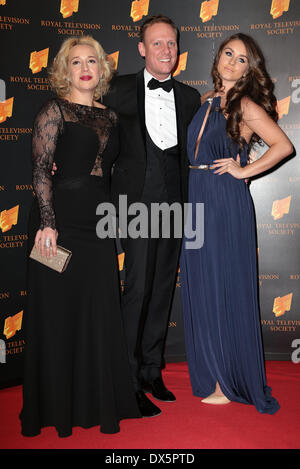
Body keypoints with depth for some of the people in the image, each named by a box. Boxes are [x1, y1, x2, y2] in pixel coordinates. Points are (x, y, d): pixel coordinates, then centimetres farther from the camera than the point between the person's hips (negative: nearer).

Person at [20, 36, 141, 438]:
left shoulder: (110, 116, 15)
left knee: (99, 312, 9)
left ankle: (98, 401, 24)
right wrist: (47, 222, -18)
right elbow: (40, 169, -9)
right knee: (59, 313, 3)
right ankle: (55, 408, 19)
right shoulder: (55, 110, -2)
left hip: (99, 223, 6)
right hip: (62, 220, -5)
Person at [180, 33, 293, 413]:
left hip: (226, 203, -7)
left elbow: (284, 145, -14)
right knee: (200, 287, 11)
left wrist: (243, 170, -10)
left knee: (224, 288, 0)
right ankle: (210, 372, 26)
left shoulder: (245, 105, -6)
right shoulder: (206, 100, 13)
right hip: (198, 200, 7)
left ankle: (231, 382, 15)